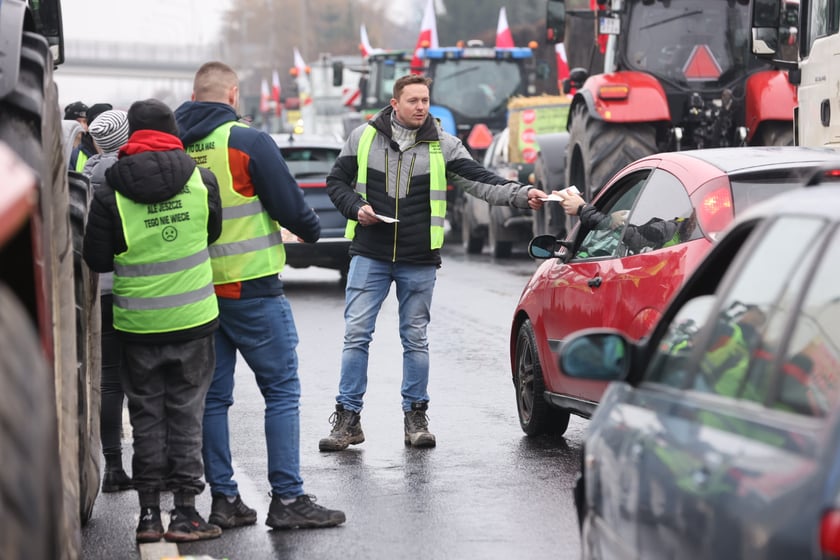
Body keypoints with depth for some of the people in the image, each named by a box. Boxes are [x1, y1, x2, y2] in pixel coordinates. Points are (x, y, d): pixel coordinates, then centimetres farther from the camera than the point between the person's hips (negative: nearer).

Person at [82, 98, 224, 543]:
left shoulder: (110, 194, -9)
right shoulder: (201, 181, -5)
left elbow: (96, 260, -3)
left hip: (138, 323, 0)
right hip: (193, 320, 0)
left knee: (146, 415, 10)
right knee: (186, 413, 8)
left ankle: (149, 513, 11)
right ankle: (185, 510, 8)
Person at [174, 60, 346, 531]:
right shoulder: (249, 143, -11)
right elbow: (290, 206, -8)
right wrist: (312, 230, 12)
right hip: (252, 289, -5)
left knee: (213, 396, 11)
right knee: (282, 391, 1)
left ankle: (224, 500, 12)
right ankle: (288, 500, -2)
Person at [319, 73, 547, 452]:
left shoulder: (443, 145, 1)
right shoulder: (363, 138, 2)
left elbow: (481, 182, -6)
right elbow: (337, 181, 11)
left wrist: (522, 194, -21)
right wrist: (356, 208, -8)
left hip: (419, 261, 0)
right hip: (370, 256, 0)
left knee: (416, 339, 8)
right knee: (356, 335, -2)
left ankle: (415, 418, 17)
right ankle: (348, 419, 4)